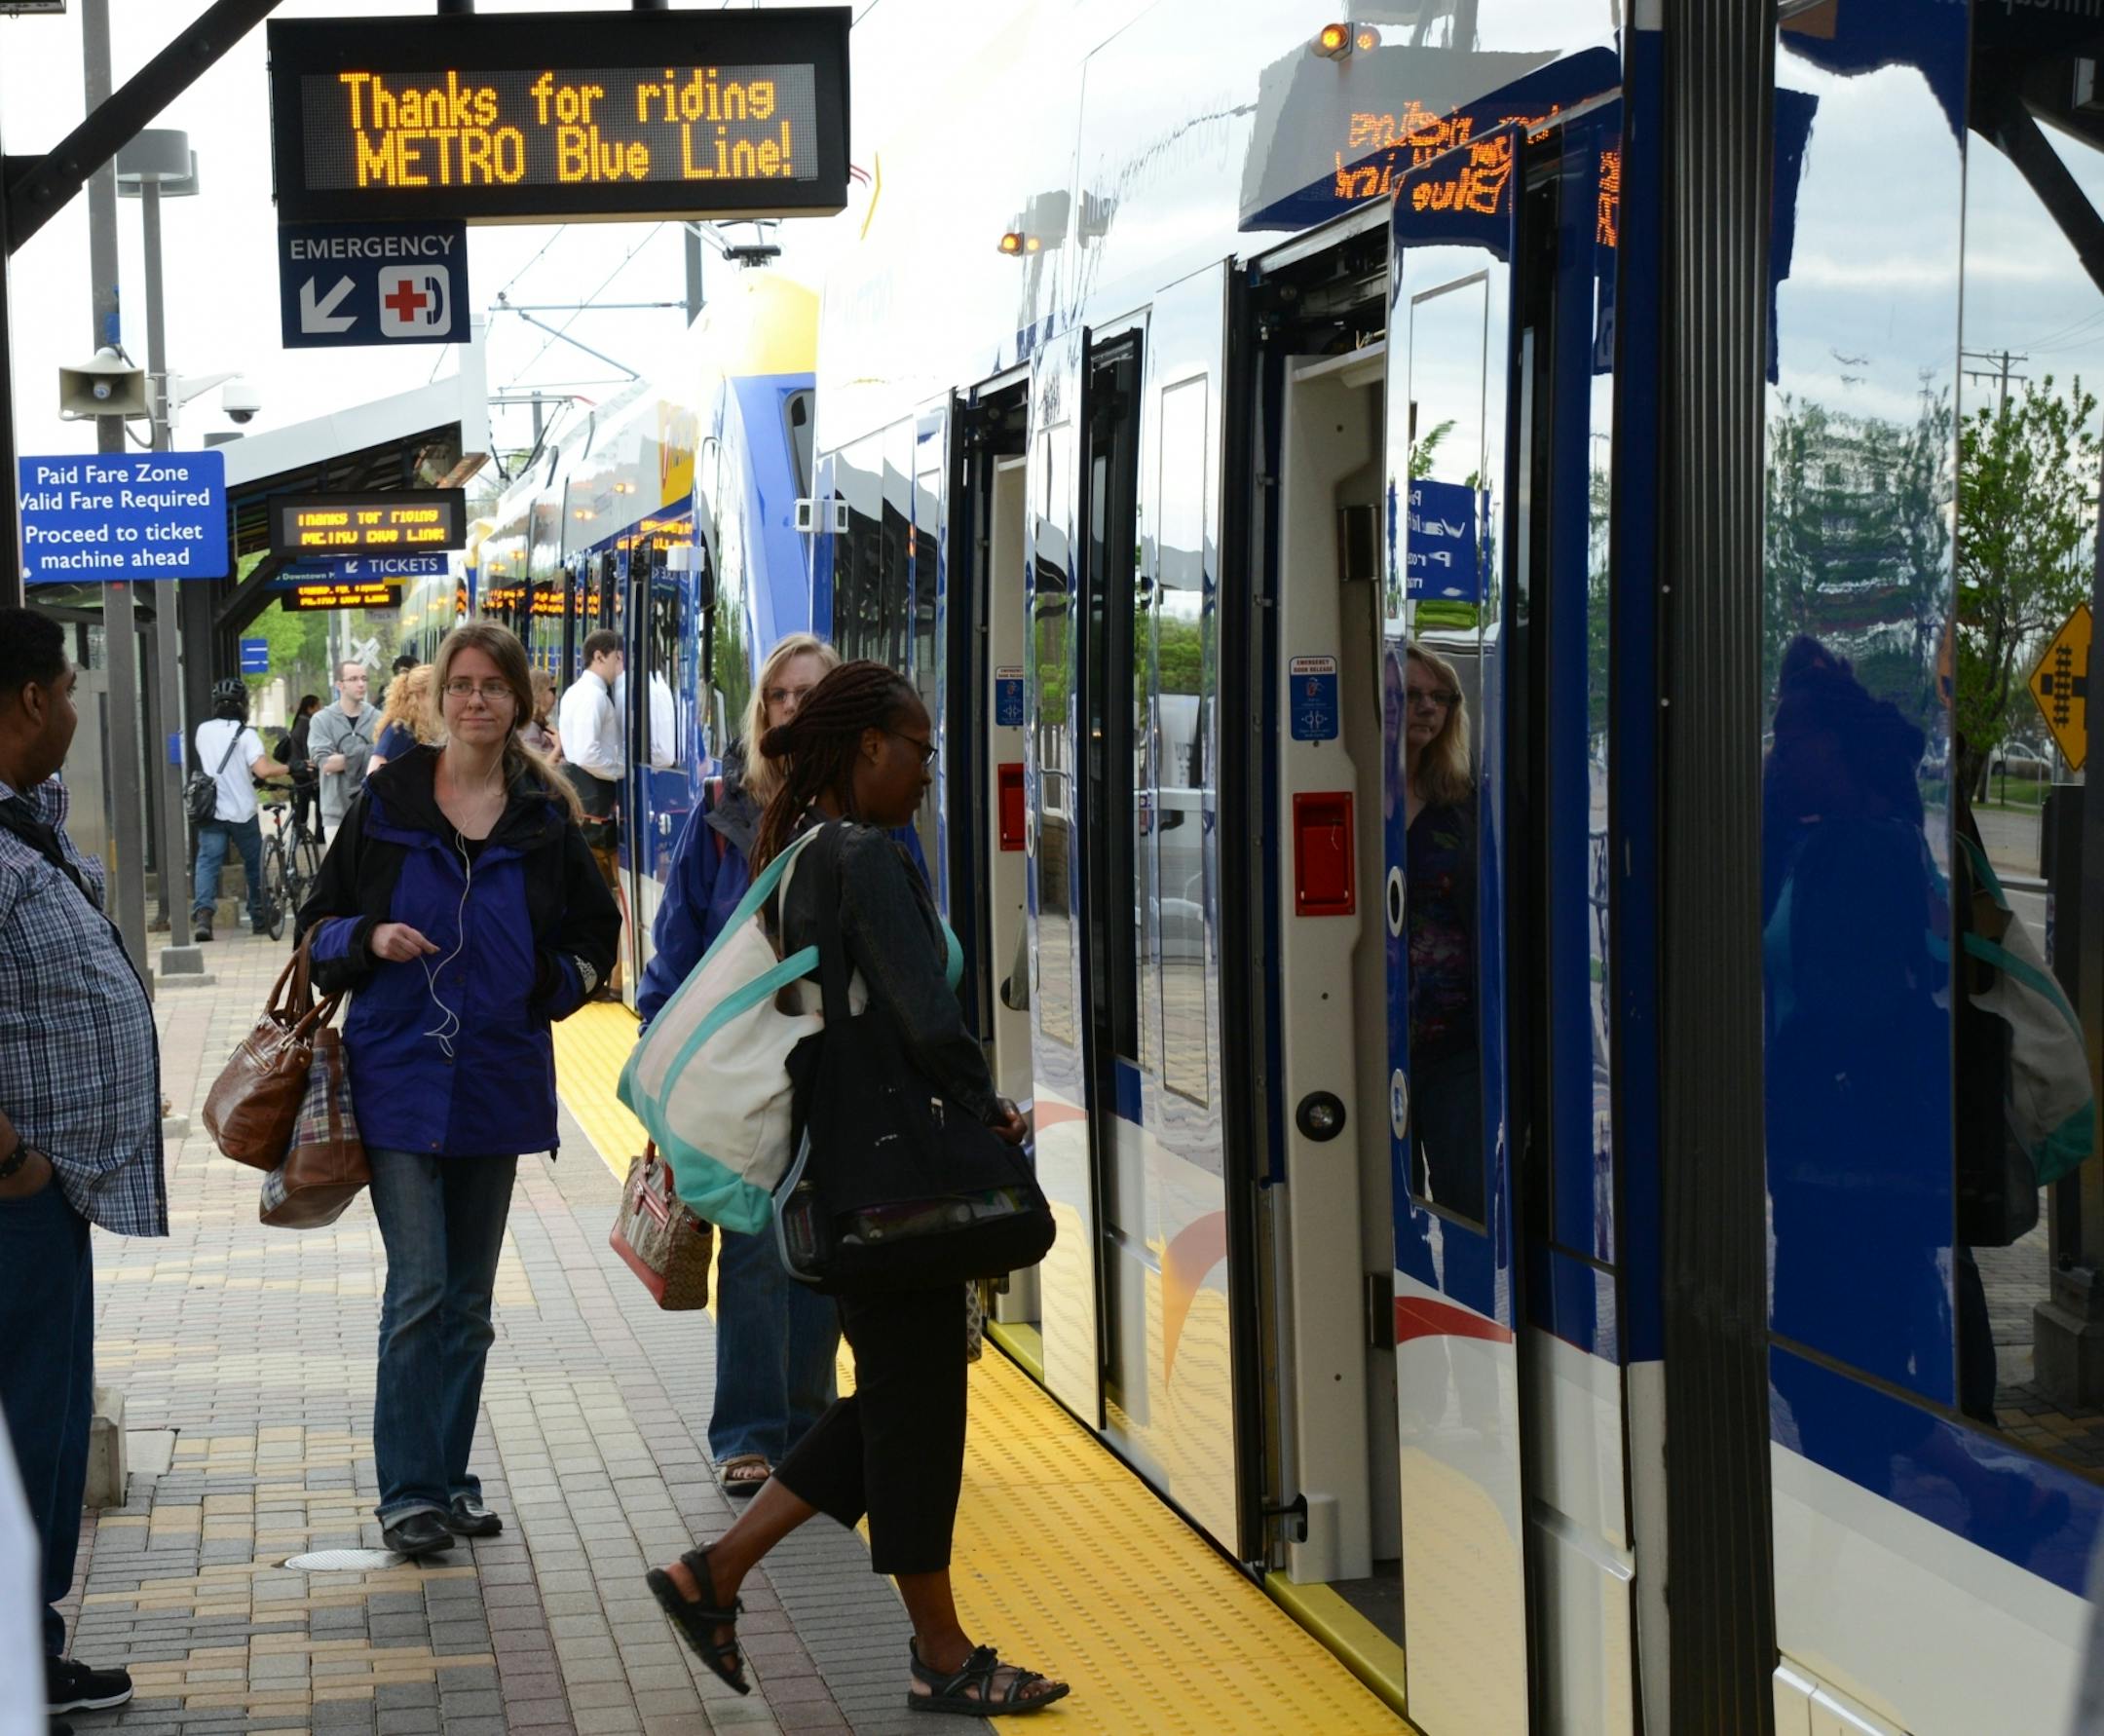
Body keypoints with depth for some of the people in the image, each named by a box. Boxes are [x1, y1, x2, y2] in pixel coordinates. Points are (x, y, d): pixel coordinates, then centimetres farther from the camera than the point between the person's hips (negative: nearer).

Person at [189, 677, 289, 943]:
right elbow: (262, 769, -22)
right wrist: (288, 769, -7)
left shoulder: (203, 731, 4)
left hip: (211, 811, 2)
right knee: (254, 864, 14)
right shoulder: (245, 734, -11)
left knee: (207, 862, -3)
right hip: (242, 812, -2)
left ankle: (202, 912, -25)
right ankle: (259, 919, 21)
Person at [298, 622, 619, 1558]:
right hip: (399, 1077, -3)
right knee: (419, 1290, -10)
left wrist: (549, 983, -2)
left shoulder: (545, 821, 4)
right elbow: (319, 925, 5)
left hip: (497, 1082, 3)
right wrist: (371, 938, -15)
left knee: (469, 1298, 10)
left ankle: (449, 1479, 20)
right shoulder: (387, 801, 0)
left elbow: (594, 932, 16)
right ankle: (407, 1492, -2)